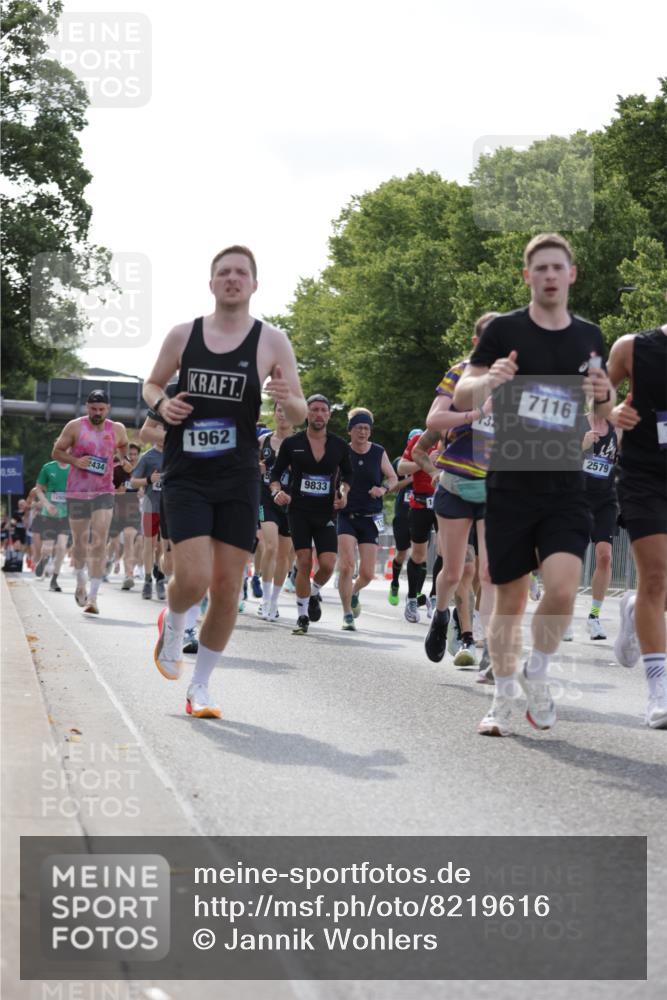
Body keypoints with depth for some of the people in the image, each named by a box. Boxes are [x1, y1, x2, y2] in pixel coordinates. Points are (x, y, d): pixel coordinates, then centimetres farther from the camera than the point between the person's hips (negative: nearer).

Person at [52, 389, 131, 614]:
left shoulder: (117, 429, 4)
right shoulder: (74, 427, -3)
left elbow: (123, 445, 25)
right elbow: (56, 452, 2)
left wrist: (125, 458, 5)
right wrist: (75, 461, -15)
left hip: (103, 493, 0)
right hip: (77, 493, 0)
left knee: (99, 544, -13)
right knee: (80, 543, 10)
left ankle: (93, 597, -14)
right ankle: (81, 583, 37)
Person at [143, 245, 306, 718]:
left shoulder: (272, 341, 0)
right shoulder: (183, 334, 3)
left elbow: (300, 414, 4)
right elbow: (152, 384, 17)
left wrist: (288, 399, -19)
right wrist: (162, 404, -5)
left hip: (239, 479, 1)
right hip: (186, 477, -1)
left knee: (228, 588, 1)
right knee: (194, 578, -15)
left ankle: (201, 686, 17)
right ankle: (172, 624, 21)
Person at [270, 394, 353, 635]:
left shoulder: (339, 445, 3)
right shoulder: (292, 443, -1)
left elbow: (347, 474, 18)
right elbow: (276, 472, 7)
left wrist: (343, 493, 0)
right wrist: (277, 491, -12)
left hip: (326, 513, 1)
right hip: (299, 511, -1)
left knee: (328, 565, -10)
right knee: (304, 564, -8)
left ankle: (314, 594, 24)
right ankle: (302, 617, 7)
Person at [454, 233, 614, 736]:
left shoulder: (589, 337, 8)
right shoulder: (505, 330, -1)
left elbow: (605, 412, 19)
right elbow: (461, 397, 0)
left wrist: (604, 394, -5)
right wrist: (489, 380, -22)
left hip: (565, 486, 1)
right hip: (510, 483, -1)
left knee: (562, 588, -16)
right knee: (510, 597, 4)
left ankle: (537, 674, 9)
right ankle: (504, 697, 21)